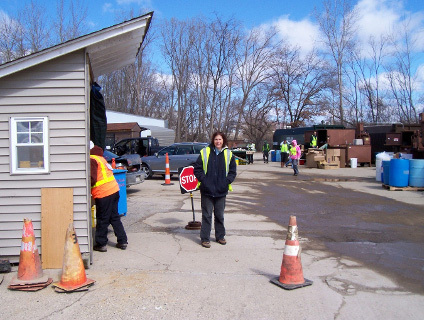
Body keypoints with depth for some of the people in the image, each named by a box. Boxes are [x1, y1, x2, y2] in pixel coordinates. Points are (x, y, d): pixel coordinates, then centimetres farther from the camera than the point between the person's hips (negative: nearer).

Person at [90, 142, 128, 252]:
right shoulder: (100, 157, 18)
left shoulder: (91, 160, -12)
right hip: (114, 189, 9)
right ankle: (122, 241, 20)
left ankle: (101, 244, 13)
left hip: (103, 193, -9)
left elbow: (92, 179, -17)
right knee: (114, 217, 16)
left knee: (102, 220, 3)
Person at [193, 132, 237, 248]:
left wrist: (227, 181, -5)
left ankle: (220, 236, 27)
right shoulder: (205, 152, 1)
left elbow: (233, 171, 10)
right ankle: (205, 238, 11)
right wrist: (203, 179, -9)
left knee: (220, 215, 12)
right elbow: (197, 168, 4)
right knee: (206, 215, 2)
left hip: (221, 191, 2)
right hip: (206, 190, -2)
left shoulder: (228, 154, 5)